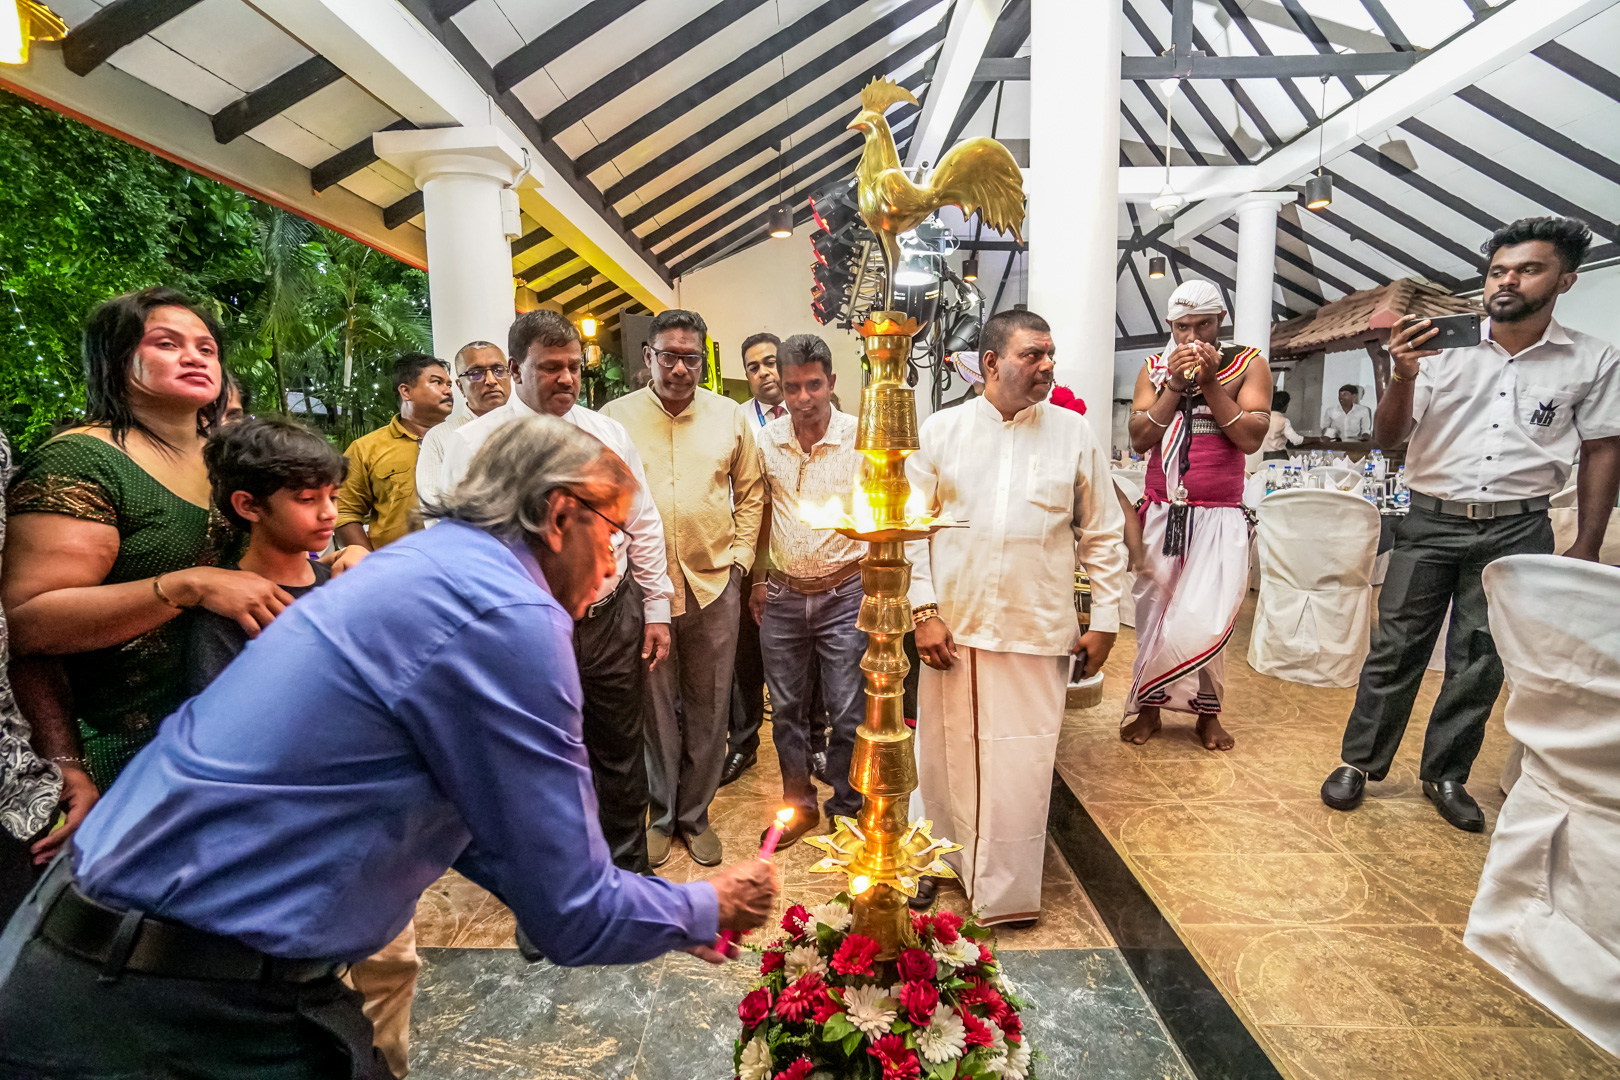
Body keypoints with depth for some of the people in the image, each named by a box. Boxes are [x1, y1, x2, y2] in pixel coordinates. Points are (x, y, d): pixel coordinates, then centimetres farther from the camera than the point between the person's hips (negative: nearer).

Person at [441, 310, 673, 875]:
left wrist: (657, 609, 6)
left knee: (621, 754, 17)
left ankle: (629, 867, 40)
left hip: (613, 620, 3)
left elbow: (643, 526, 7)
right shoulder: (473, 444, -6)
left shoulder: (609, 433, 4)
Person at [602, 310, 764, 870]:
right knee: (653, 707, 11)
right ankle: (659, 815, 30)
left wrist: (739, 558, 3)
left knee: (708, 708, 11)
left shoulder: (731, 417, 4)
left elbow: (751, 492, 10)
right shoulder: (614, 417, 0)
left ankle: (695, 814, 30)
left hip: (714, 585, 1)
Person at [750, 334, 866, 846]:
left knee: (848, 710, 4)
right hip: (781, 595, 3)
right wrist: (757, 578, 12)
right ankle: (799, 803, 32)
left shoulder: (862, 437, -9)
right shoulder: (766, 439, 1)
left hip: (844, 593, -3)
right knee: (786, 707, 14)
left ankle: (846, 807, 25)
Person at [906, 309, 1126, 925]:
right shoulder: (940, 430, 2)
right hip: (952, 625, 1)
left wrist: (1104, 619, 4)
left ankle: (1007, 893, 24)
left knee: (1023, 764, 4)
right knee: (944, 753, 13)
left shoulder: (1073, 434, 3)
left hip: (1037, 631, 0)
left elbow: (1103, 534, 7)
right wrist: (923, 610, -5)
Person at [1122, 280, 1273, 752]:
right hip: (1161, 514, 2)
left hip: (1219, 518, -2)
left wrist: (1211, 384, -12)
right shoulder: (1155, 369, 8)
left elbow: (1251, 438, -7)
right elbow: (1139, 440, -1)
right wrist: (1175, 386, -10)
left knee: (1203, 623, -9)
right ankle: (1149, 708, 22)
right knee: (1152, 617, 5)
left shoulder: (1248, 364, 4)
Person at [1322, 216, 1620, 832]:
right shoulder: (1445, 349, 1)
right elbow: (1388, 438, -1)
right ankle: (1359, 763, 13)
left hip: (1517, 531, 1)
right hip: (1431, 522, 0)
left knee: (1480, 660, 6)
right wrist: (1404, 377, -20)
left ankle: (1445, 775, 22)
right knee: (1395, 648, 2)